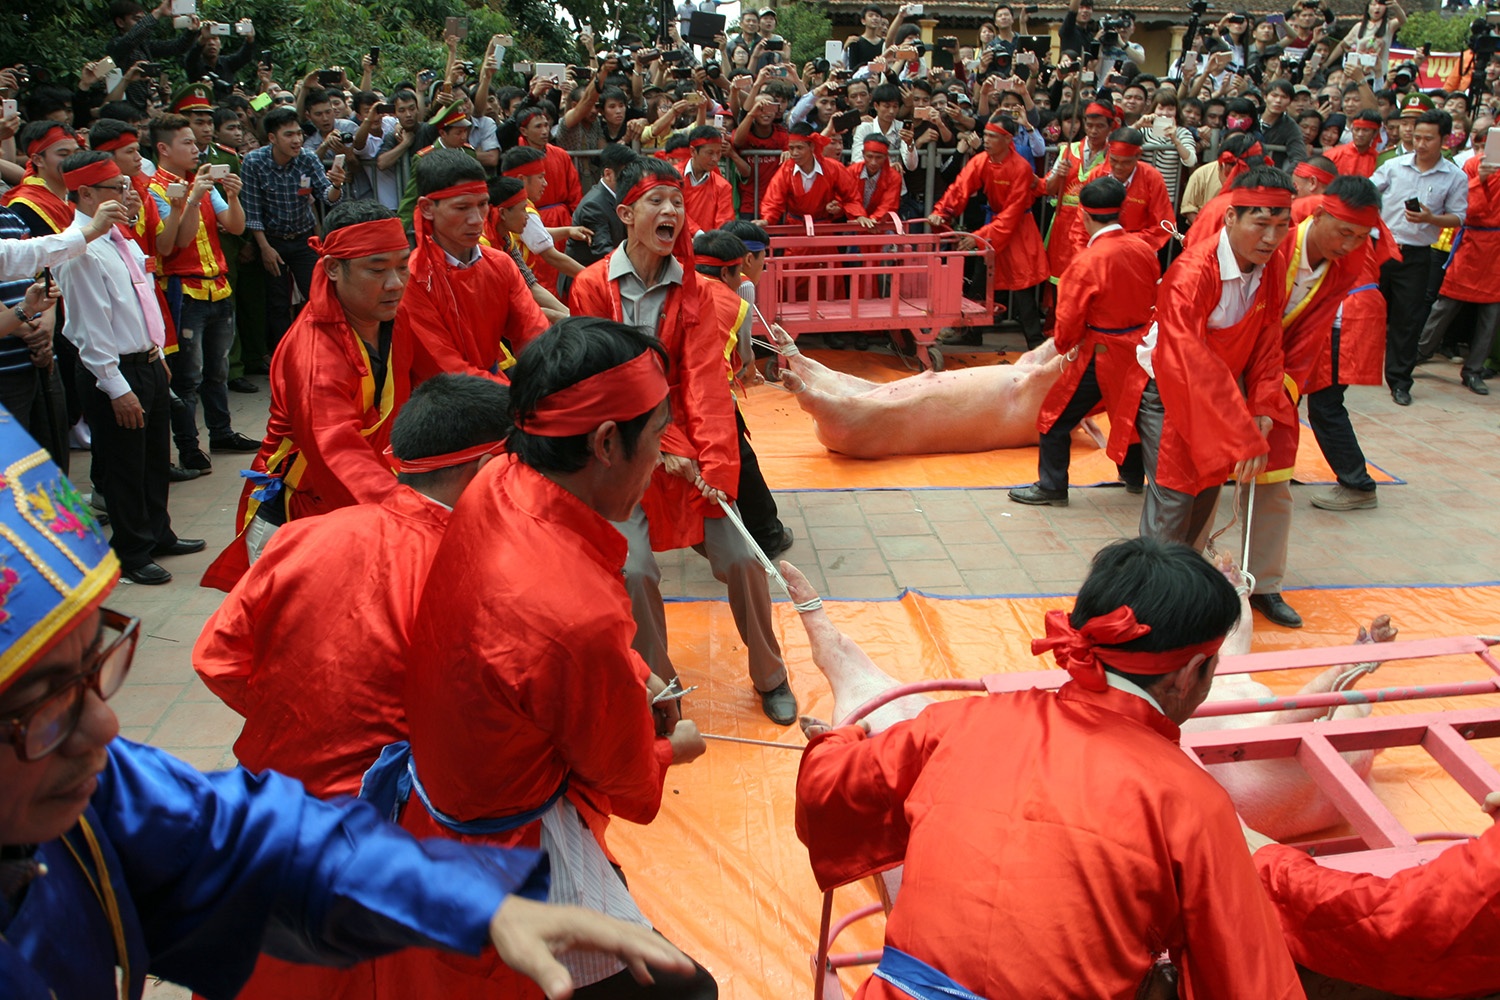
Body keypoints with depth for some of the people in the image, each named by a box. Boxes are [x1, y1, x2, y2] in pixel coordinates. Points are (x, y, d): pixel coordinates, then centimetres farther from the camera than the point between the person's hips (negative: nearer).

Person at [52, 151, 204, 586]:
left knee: (156, 456, 21)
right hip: (117, 372, -9)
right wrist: (117, 388, -20)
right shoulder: (81, 251, -19)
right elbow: (91, 328, -21)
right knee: (127, 466, 5)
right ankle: (130, 555, 21)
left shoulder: (120, 240, 9)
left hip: (149, 363, 9)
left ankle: (158, 534, 39)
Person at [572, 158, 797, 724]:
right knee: (635, 569, -18)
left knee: (740, 556, -9)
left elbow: (705, 380, -9)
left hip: (682, 443, 2)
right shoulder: (593, 287, -4)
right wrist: (664, 446, -18)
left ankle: (770, 676, 15)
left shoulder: (691, 290, 3)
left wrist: (715, 463, -22)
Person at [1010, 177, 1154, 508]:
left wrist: (1062, 344, 5)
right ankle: (1134, 476, 42)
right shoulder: (1144, 249, -4)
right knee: (1129, 409, 27)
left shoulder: (1087, 262, -21)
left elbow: (1069, 319, -15)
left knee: (1057, 417, 5)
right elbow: (1156, 298, 8)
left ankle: (1052, 487, 10)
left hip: (1101, 354, -7)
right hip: (1140, 348, 7)